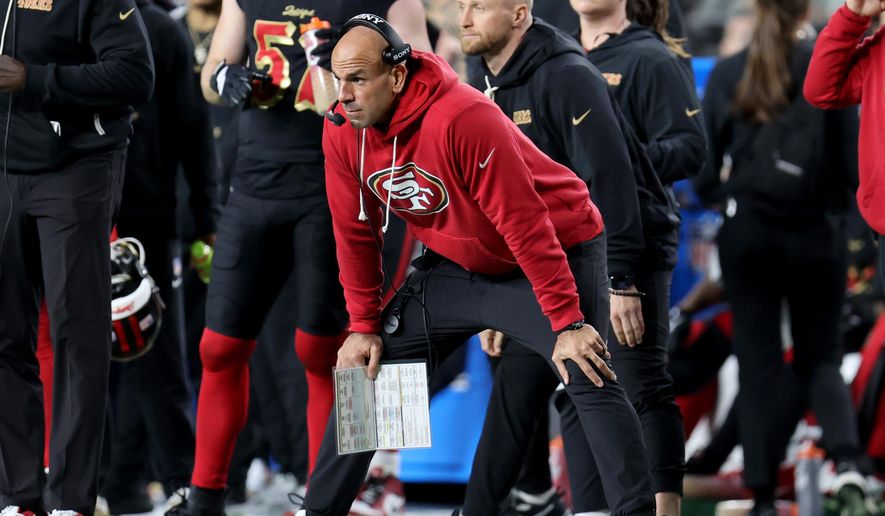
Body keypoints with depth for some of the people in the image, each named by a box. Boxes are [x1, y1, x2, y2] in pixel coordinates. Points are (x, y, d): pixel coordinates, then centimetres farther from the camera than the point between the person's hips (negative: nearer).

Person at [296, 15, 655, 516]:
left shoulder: (461, 118, -33)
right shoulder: (342, 132, -12)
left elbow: (525, 225, -31)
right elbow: (356, 234, 2)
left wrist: (567, 323, -30)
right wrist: (363, 325, 2)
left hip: (555, 252, -6)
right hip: (457, 265, 6)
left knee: (589, 377, -23)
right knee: (367, 372, 3)